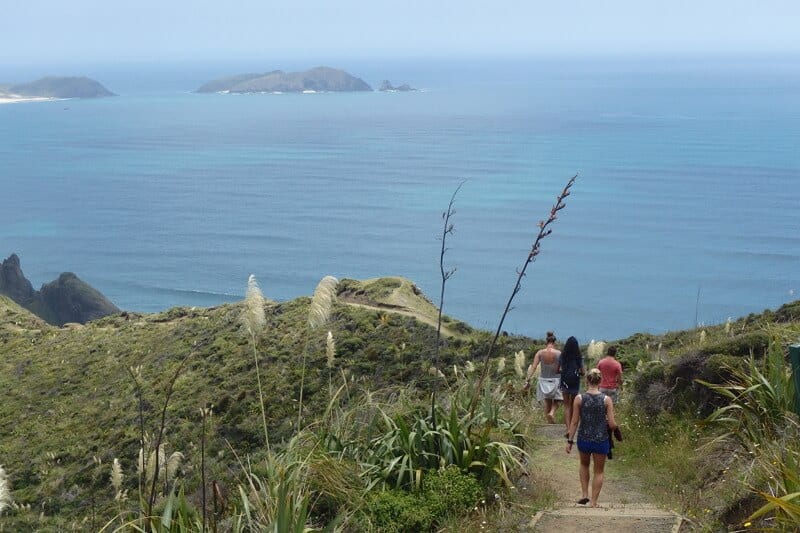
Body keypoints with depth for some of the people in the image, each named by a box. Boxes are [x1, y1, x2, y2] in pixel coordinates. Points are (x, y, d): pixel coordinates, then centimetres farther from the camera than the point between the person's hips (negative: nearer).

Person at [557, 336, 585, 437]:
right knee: (572, 405, 16)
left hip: (564, 382, 0)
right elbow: (582, 372, -7)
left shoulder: (562, 356, -6)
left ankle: (568, 428, -12)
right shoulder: (579, 357, -9)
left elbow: (557, 371, 0)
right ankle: (570, 425, 28)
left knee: (566, 405, 3)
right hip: (575, 383, 0)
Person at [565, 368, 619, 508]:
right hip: (601, 440, -1)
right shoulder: (606, 400, -9)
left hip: (584, 439, 1)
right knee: (598, 471, 16)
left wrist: (570, 440, 3)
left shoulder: (579, 399, -8)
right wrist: (616, 427, 13)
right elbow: (612, 424, -10)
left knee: (584, 465, 29)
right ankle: (594, 502, 16)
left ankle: (584, 494, 22)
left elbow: (574, 422, -5)